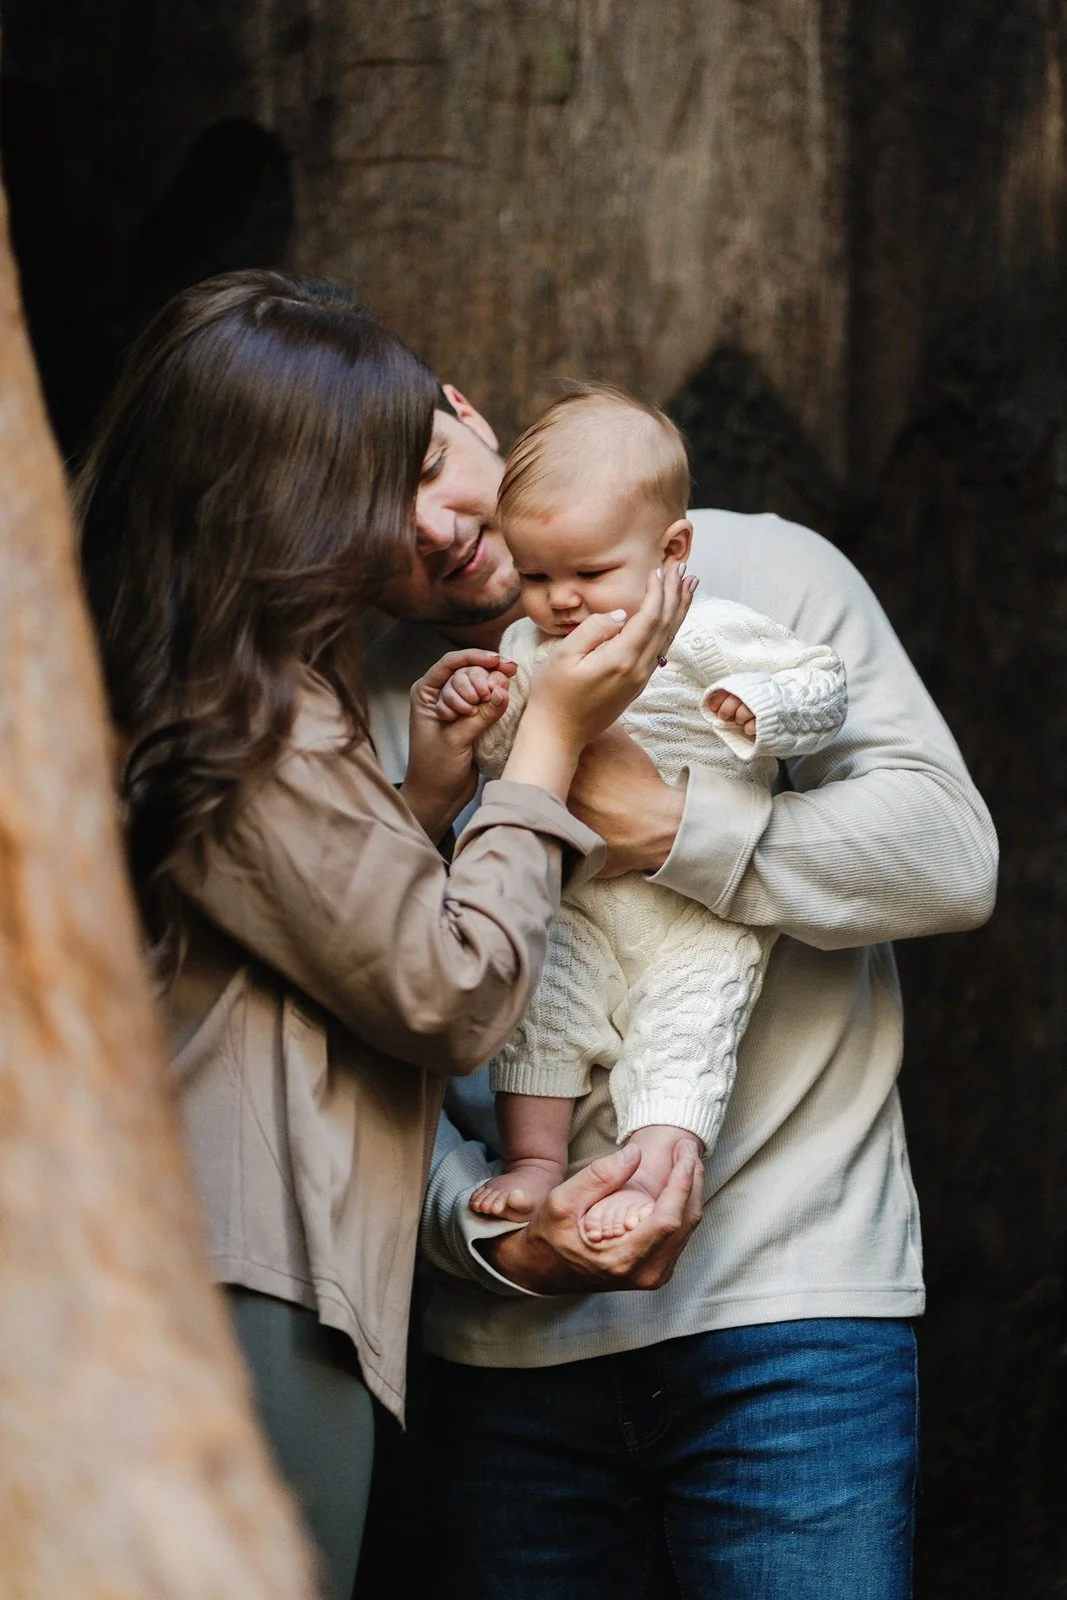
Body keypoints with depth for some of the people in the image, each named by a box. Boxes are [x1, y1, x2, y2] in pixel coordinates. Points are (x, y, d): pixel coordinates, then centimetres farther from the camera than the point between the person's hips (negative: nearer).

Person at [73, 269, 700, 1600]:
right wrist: (550, 741, -3)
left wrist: (424, 792, 11)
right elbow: (452, 994, -11)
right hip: (251, 1289, -10)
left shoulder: (157, 706, 14)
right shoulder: (264, 726, -16)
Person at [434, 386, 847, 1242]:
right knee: (537, 1001, -6)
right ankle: (534, 1160, 3)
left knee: (684, 1027, -15)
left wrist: (763, 708, -27)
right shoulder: (528, 648, 7)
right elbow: (498, 759, 9)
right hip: (579, 900, 5)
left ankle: (652, 1173, -17)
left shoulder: (711, 637, -8)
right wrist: (478, 709, -13)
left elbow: (826, 686, -6)